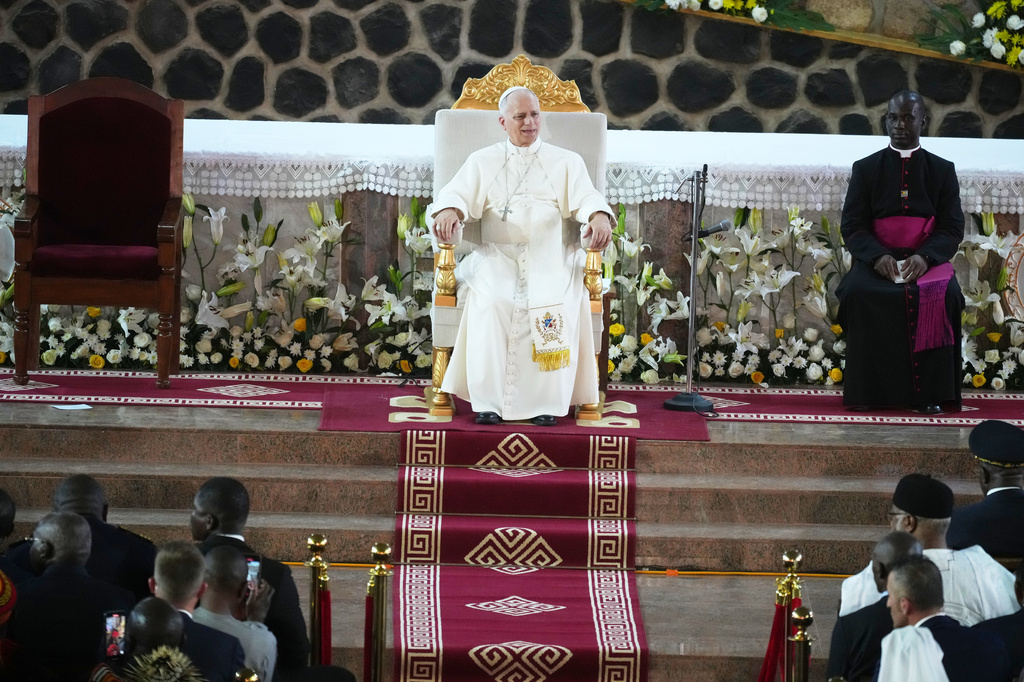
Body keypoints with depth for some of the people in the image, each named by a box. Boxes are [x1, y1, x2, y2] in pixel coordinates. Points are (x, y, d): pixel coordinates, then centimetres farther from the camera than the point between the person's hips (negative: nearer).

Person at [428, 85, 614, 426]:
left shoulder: (566, 162, 15)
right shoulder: (483, 161, 17)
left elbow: (586, 197, 1)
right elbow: (458, 193, 3)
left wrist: (599, 217, -24)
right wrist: (448, 210, -22)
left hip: (550, 257, 0)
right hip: (498, 256, 0)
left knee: (556, 303, -32)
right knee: (490, 301, -32)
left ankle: (547, 402, -26)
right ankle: (488, 401, -30)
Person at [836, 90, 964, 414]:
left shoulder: (942, 171, 11)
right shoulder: (866, 169, 11)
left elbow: (952, 229, 3)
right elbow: (852, 227, 3)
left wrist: (924, 257, -18)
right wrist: (877, 257, -18)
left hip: (928, 259, 0)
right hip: (877, 258, 0)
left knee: (944, 296, -33)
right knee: (858, 292, -33)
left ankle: (929, 393, -26)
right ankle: (868, 390, -25)